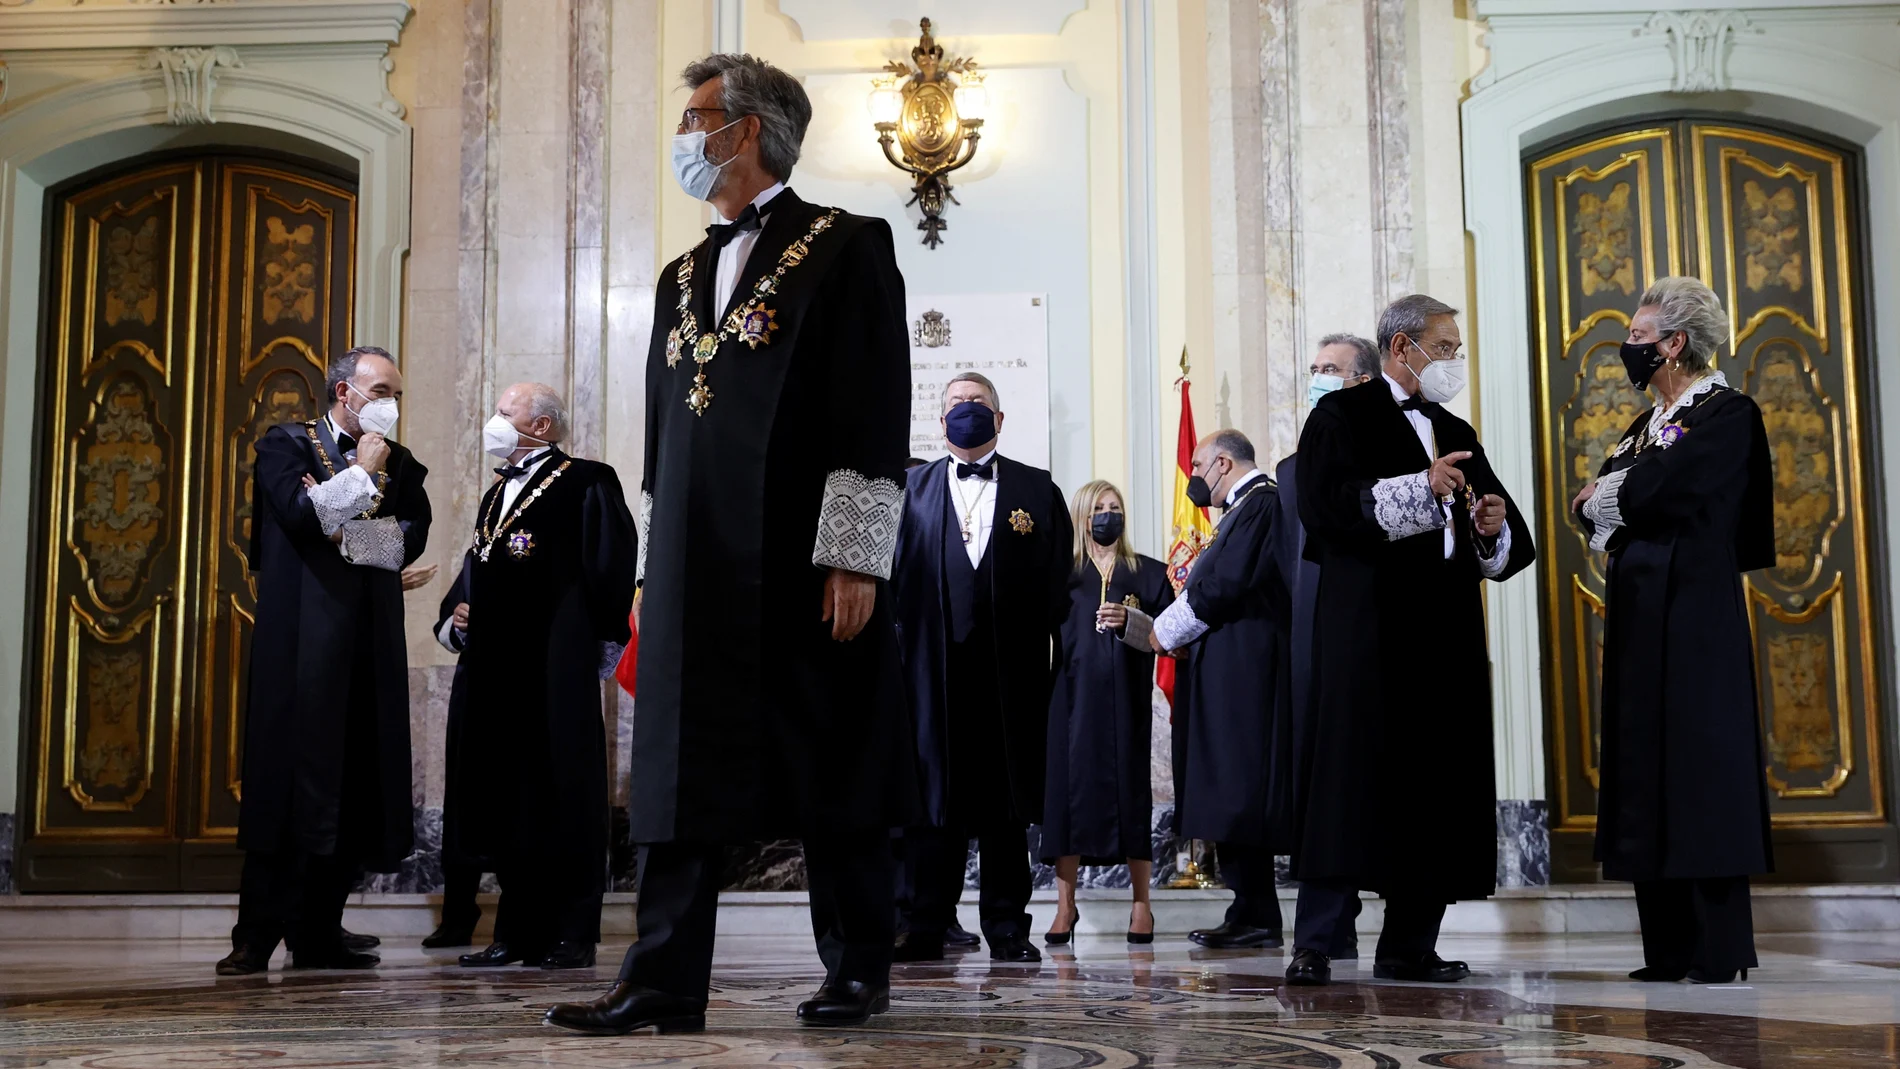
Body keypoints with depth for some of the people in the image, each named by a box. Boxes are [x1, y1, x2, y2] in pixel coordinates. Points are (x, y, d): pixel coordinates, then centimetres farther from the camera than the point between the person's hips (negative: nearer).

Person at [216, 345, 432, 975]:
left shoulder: (399, 463, 19)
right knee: (289, 777, -8)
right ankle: (256, 938, -4)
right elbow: (300, 513, -12)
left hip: (370, 646, 5)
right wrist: (362, 474, -2)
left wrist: (341, 528, -5)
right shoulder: (286, 444, 6)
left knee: (354, 788, 2)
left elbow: (412, 538, 5)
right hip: (301, 643, -5)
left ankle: (319, 935, 8)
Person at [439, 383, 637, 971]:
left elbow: (612, 565, -11)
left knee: (560, 796, -4)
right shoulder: (497, 493, 22)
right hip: (493, 669, 8)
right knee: (505, 801, 8)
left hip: (554, 671, -8)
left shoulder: (586, 483, -5)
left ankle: (572, 936, 2)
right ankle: (518, 932, 15)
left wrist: (599, 642, -11)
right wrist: (457, 618, 12)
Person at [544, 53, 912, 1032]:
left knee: (833, 771, 2)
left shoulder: (846, 248, -1)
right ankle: (664, 982, 6)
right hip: (697, 568, 6)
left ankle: (858, 971, 15)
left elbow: (877, 415, -8)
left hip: (801, 566, -6)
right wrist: (650, 570, 16)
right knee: (680, 768, 2)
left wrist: (853, 559, -14)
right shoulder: (683, 278, 20)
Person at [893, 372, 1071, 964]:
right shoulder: (912, 488, 12)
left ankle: (1006, 926, 13)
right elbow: (894, 573, 4)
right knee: (931, 793, 1)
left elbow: (1058, 582, 6)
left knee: (1007, 800, 5)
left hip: (1011, 668, 0)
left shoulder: (1037, 490, 12)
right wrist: (895, 655, -6)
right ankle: (925, 926, 7)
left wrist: (1062, 664, -3)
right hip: (933, 665, 0)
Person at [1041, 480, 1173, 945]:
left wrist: (1130, 621, -14)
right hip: (1072, 698, 0)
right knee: (1067, 787, -3)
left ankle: (1141, 906, 4)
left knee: (1130, 789, -1)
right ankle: (1065, 905, 3)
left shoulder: (1149, 573, 10)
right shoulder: (1061, 572, 10)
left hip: (1126, 701, 0)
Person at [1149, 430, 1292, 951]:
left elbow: (1225, 585, -17)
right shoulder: (1246, 507, 21)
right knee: (1233, 795, 9)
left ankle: (1254, 916, -7)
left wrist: (1165, 630, -5)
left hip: (1241, 671, -10)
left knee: (1238, 790, -9)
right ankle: (1253, 913, 11)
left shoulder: (1259, 503, -10)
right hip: (1229, 672, 10)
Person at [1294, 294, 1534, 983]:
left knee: (1438, 783, 3)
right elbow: (1327, 504, -13)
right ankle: (1318, 939, -7)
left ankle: (1409, 946, 8)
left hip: (1446, 635, 7)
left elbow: (1503, 548, 20)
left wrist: (1494, 530, -3)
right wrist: (1420, 489, -18)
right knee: (1355, 775, -11)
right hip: (1369, 630, -6)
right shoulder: (1342, 417, 4)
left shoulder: (1458, 435, 23)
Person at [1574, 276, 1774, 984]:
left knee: (1699, 759, -8)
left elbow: (1655, 488, -18)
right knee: (1645, 761, 5)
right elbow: (1588, 505, 13)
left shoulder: (1728, 414, -6)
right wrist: (1621, 494, -7)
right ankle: (1670, 948, 9)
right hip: (1639, 611, 8)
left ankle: (1722, 951, -3)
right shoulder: (1646, 426, 20)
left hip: (1693, 611, -8)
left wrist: (1607, 489, 2)